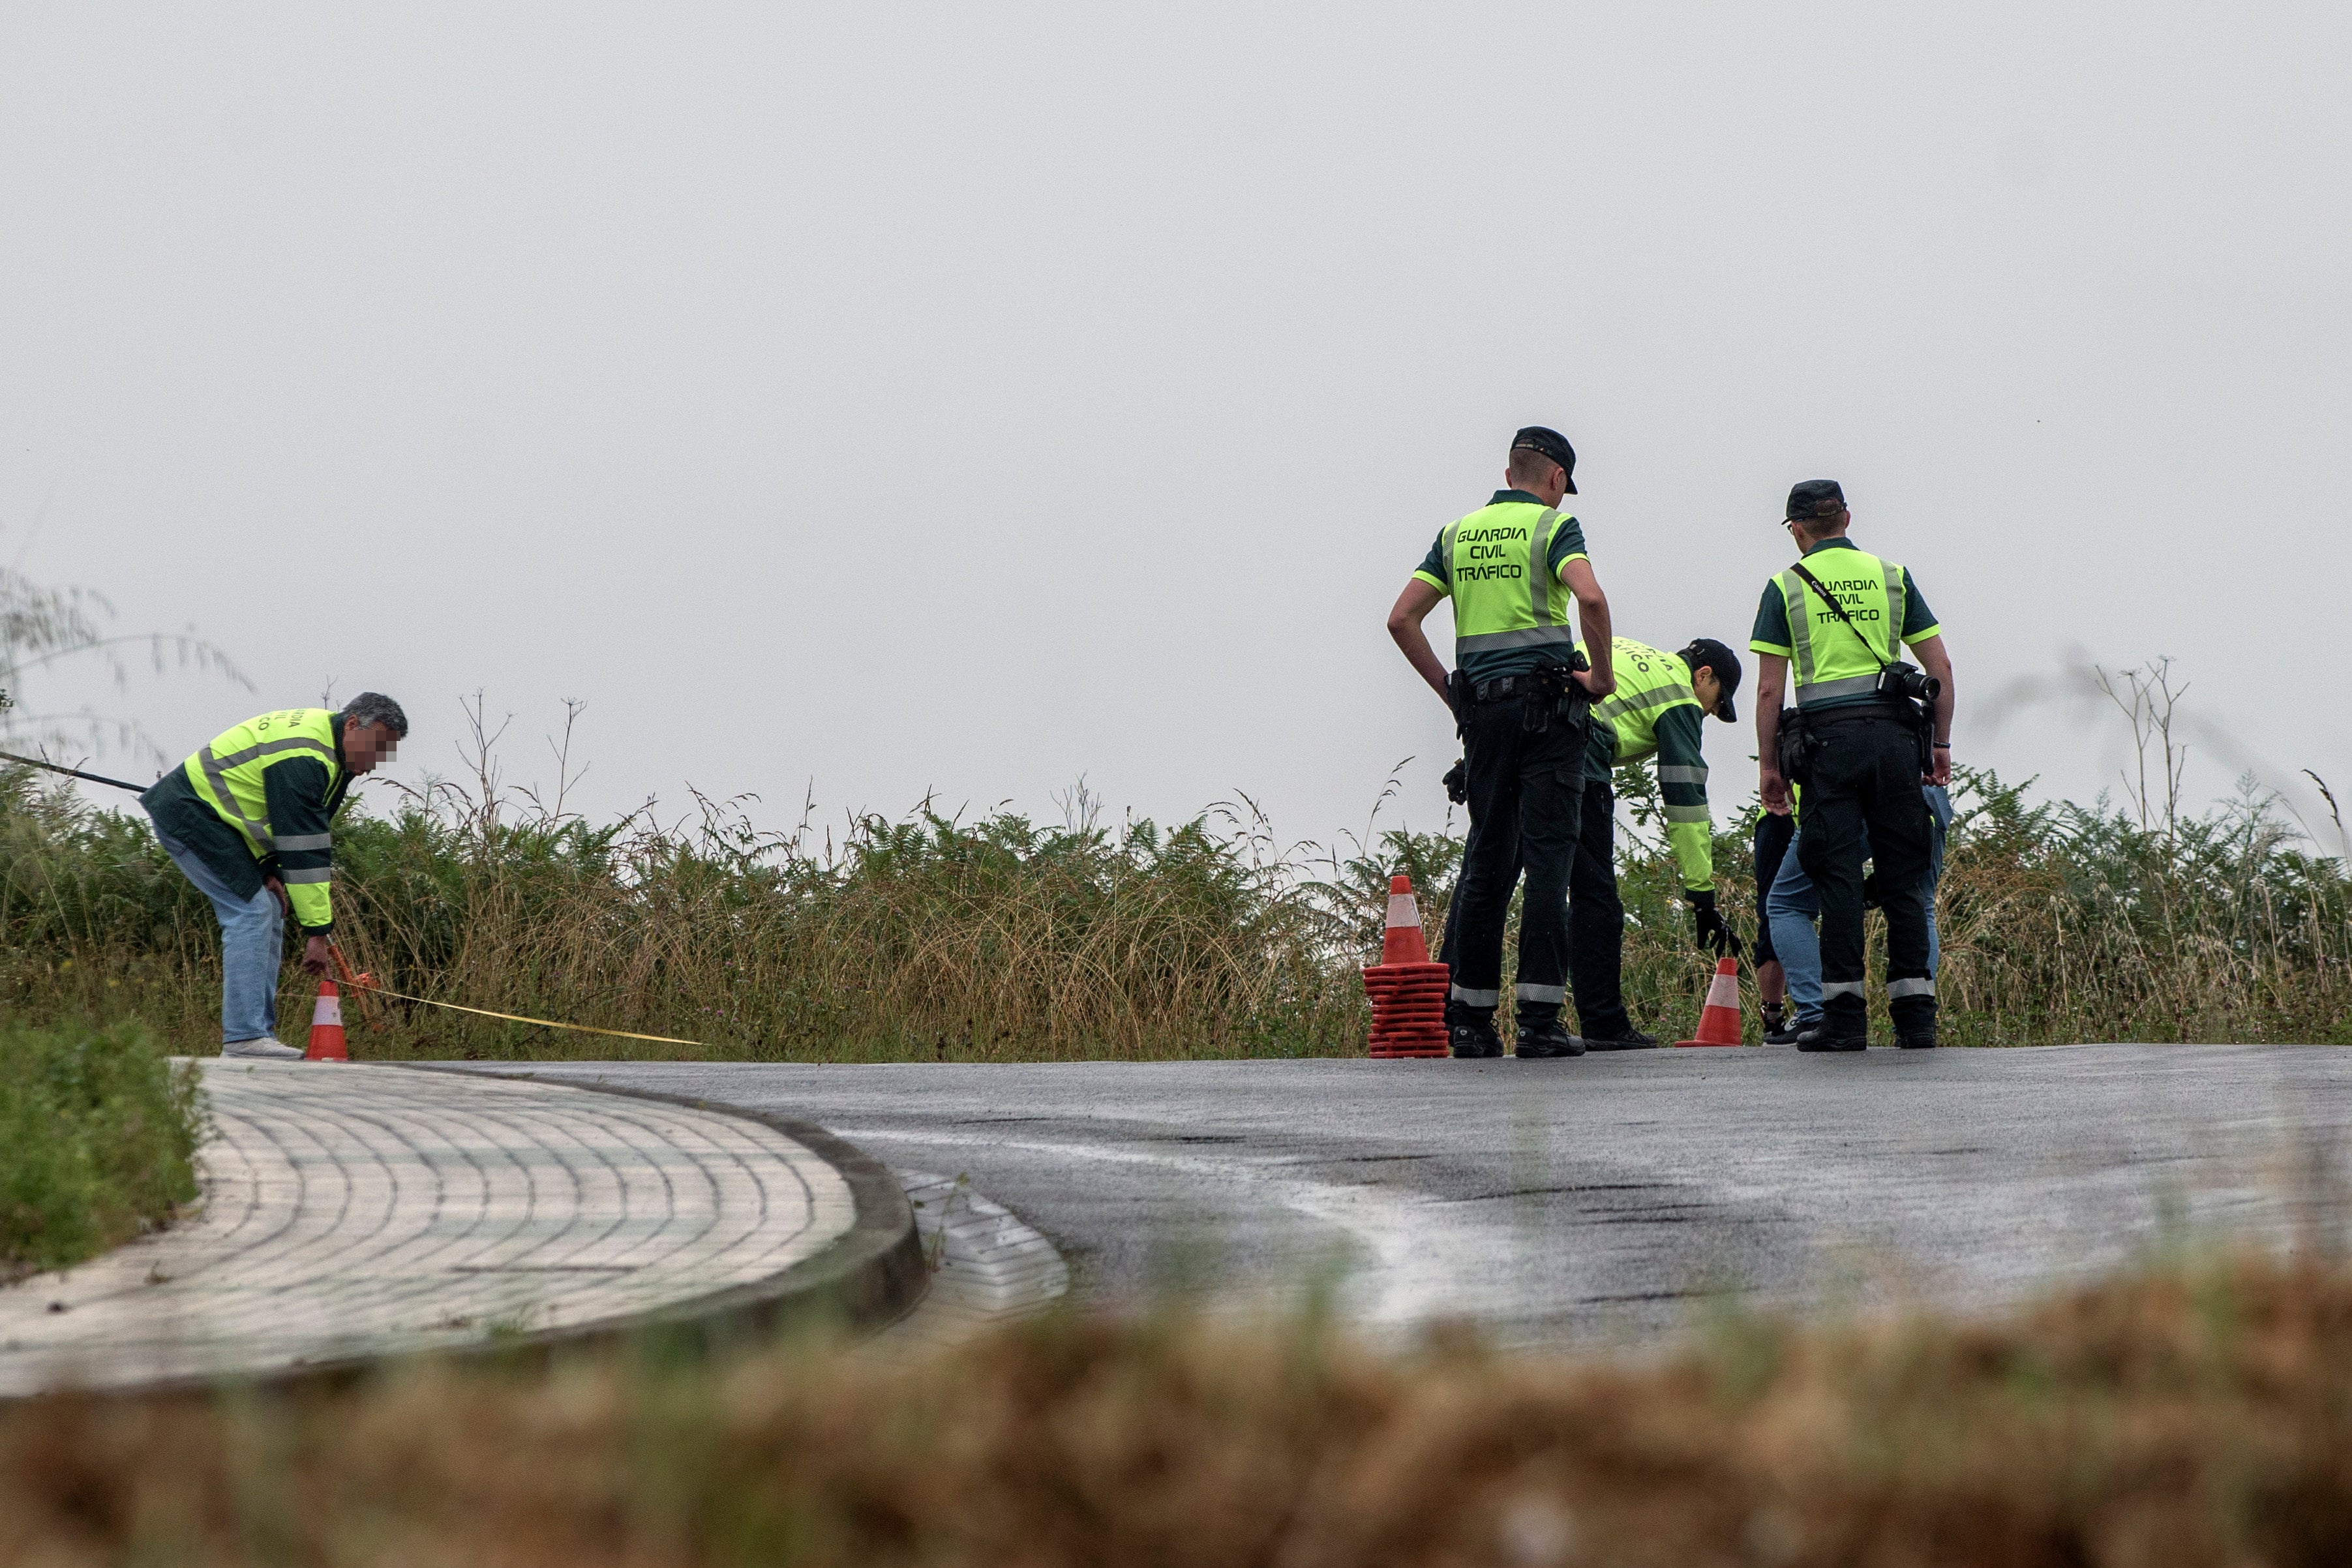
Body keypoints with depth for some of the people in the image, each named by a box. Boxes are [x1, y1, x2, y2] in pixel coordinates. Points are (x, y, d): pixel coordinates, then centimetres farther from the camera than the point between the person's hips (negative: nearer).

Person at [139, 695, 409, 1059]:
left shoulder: (334, 753, 5)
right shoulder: (302, 758, -28)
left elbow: (300, 830, 14)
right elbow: (304, 851, -28)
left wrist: (270, 871, -3)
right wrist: (317, 932, -25)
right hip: (187, 812, -11)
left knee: (267, 913, 8)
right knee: (251, 911, -17)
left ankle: (260, 1032, 8)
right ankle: (243, 1037, -19)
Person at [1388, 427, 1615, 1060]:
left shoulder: (1458, 532, 14)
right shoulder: (1553, 526, -3)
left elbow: (1402, 619, 9)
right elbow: (1590, 597, -22)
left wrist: (1448, 690, 13)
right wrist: (1601, 675, -10)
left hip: (1482, 707, 5)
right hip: (1547, 705, -5)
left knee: (1487, 858, 11)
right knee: (1548, 854, -4)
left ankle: (1469, 1016, 9)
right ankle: (1539, 1018, -9)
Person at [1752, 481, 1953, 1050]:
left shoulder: (1786, 587, 5)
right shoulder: (1892, 576, 12)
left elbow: (1769, 689, 1)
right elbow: (1941, 667, 9)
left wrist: (1768, 764, 8)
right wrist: (1941, 744, 17)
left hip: (1829, 734, -2)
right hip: (1895, 735, 2)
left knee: (1838, 877, -2)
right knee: (1904, 877, 6)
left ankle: (1844, 1016, -7)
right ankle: (1915, 1013, 4)